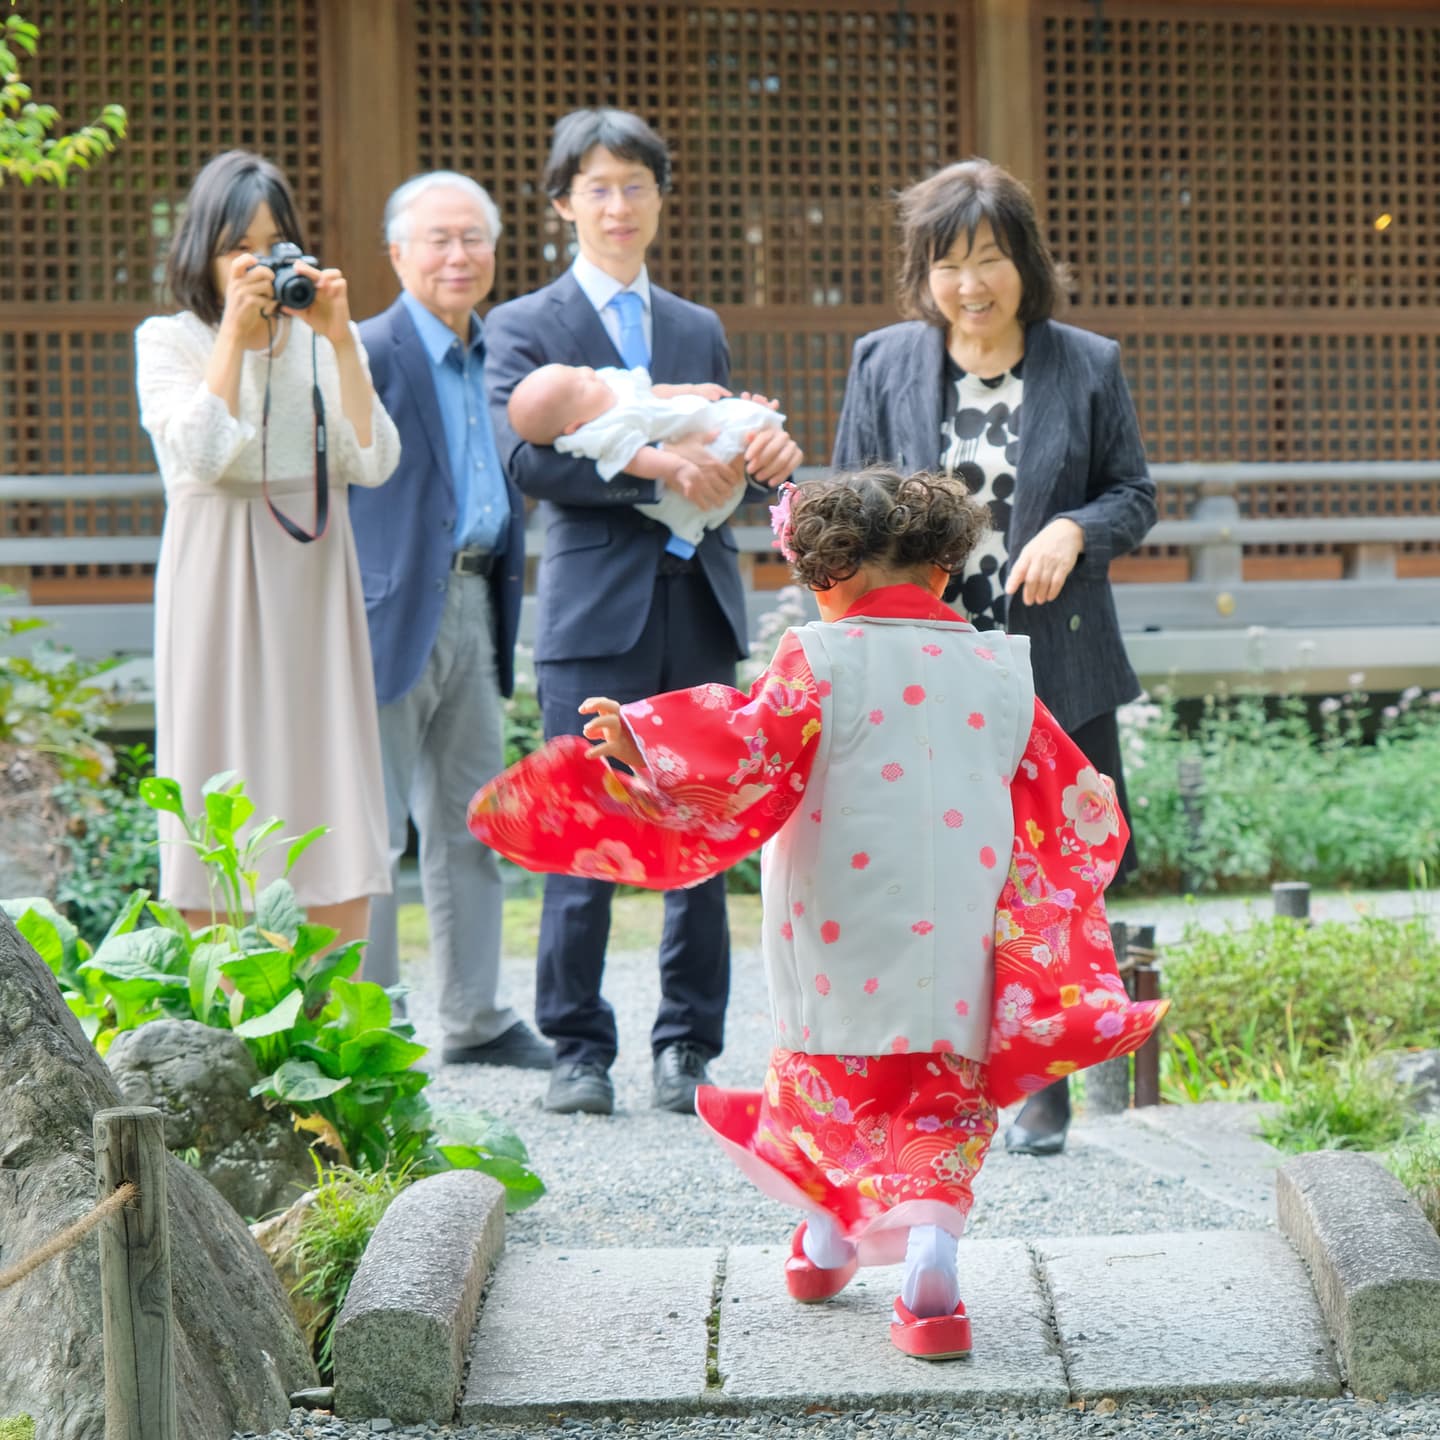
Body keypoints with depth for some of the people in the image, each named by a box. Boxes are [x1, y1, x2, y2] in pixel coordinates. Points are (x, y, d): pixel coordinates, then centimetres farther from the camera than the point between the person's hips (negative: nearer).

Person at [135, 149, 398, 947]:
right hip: (218, 587, -3)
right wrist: (235, 327, -11)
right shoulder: (167, 341, 4)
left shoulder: (324, 340, 11)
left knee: (332, 801, 0)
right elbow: (199, 451, -14)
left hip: (314, 588, 3)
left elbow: (373, 461, -2)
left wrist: (338, 338, -7)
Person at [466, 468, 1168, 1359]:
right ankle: (931, 1240, -16)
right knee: (944, 1105, 8)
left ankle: (828, 1239, 36)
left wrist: (639, 740, -10)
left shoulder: (820, 664, -7)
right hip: (959, 949, 2)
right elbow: (1071, 803, 9)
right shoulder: (1001, 673, 4)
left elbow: (745, 758, -16)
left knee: (825, 1078, 19)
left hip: (842, 944, -1)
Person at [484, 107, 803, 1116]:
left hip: (699, 603, 4)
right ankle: (580, 1049, 7)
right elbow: (527, 457, -10)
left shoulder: (700, 330, 20)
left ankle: (688, 1045, 12)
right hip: (597, 608, -4)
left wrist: (766, 457, -6)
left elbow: (721, 462, 17)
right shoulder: (525, 327, 5)